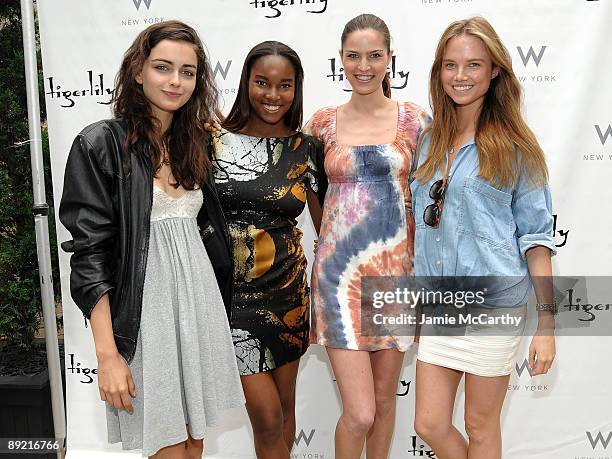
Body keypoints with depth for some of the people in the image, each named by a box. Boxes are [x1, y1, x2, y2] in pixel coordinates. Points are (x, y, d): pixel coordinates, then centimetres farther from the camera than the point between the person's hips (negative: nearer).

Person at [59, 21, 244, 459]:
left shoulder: (193, 144, 10)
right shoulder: (101, 143, -9)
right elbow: (90, 254, -13)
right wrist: (107, 353, -16)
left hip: (199, 302, 6)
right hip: (145, 310, -6)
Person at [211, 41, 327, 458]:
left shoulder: (306, 149, 1)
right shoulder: (215, 141, -4)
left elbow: (327, 226, 7)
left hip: (287, 294, 2)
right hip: (231, 293, -2)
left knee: (285, 406, 16)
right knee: (267, 416, -2)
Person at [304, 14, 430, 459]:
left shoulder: (415, 120, 2)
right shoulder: (323, 123, 3)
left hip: (396, 269, 1)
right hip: (340, 271, -1)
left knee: (385, 399, 14)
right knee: (359, 412, -2)